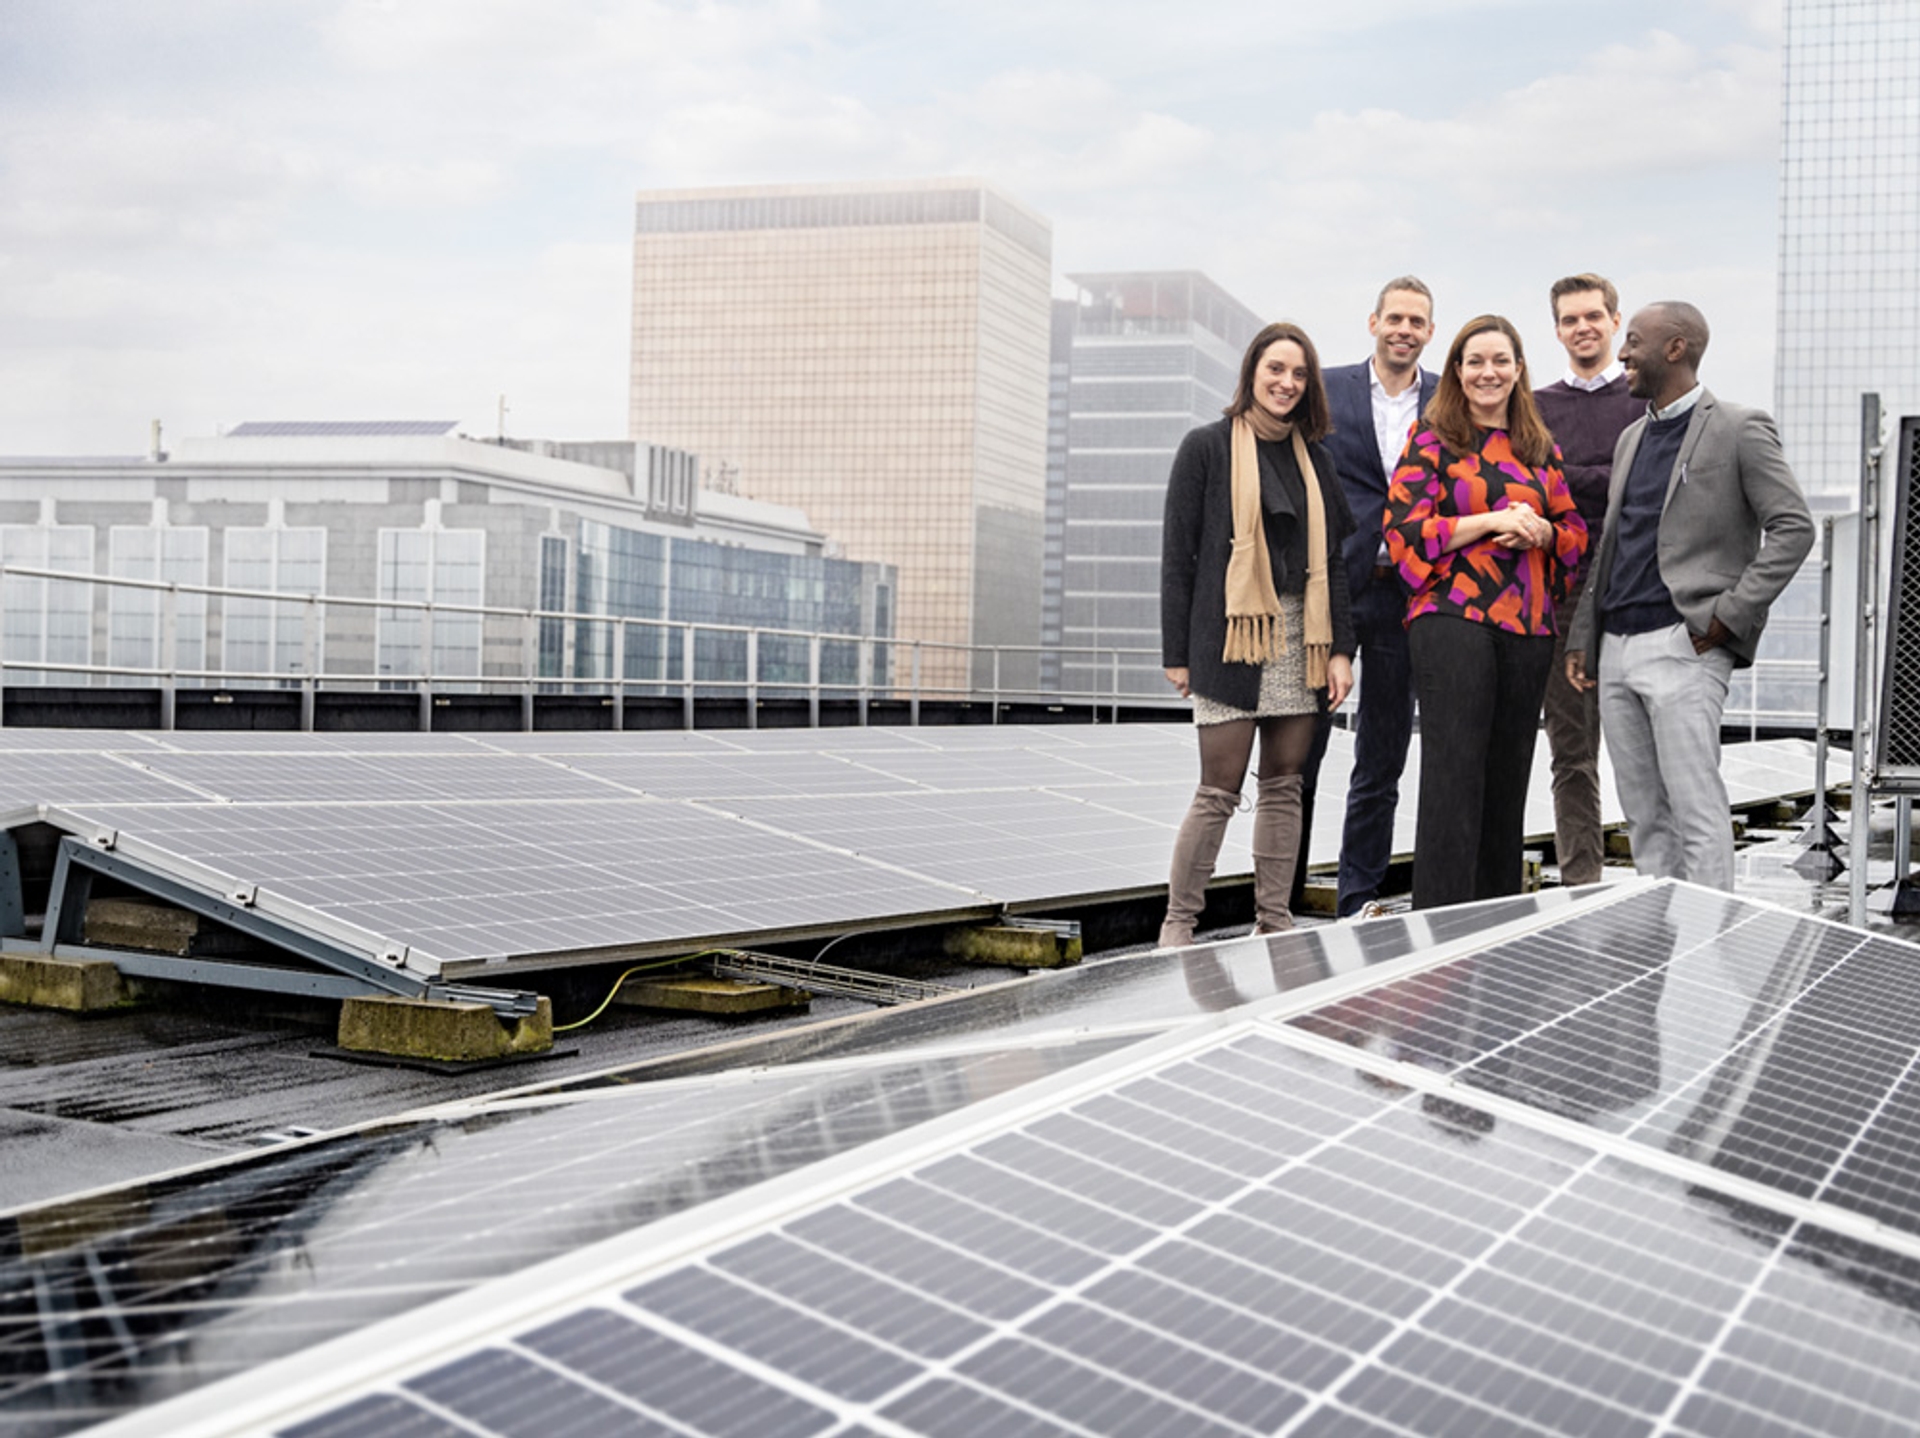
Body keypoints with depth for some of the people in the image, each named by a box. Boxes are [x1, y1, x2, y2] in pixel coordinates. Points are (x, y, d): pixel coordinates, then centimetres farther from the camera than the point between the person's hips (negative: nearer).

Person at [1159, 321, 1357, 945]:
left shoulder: (1313, 456, 15)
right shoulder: (1208, 447, 1)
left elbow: (1331, 558, 14)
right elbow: (1177, 554, -1)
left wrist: (1340, 649, 5)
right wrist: (1177, 653, -5)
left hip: (1298, 637, 5)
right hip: (1231, 636, -5)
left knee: (1284, 783, 7)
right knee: (1220, 788, -6)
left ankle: (1274, 923, 15)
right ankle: (1177, 925, 5)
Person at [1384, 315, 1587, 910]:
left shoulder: (1541, 448, 16)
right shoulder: (1433, 439, 3)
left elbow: (1577, 535, 17)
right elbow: (1405, 529, -6)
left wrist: (1540, 531, -5)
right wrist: (1492, 521, -12)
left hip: (1527, 626, 5)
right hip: (1453, 618, -5)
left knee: (1508, 775, 8)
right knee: (1453, 774, -11)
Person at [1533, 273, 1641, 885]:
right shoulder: (1538, 407, 15)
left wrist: (1571, 480, -7)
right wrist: (1609, 482, -6)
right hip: (1564, 589, 2)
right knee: (1572, 749, 4)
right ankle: (1580, 881, 9)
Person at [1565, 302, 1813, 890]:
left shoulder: (1740, 429, -3)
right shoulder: (1632, 437, 20)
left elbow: (1794, 528, -9)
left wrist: (1729, 615, -14)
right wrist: (1582, 637, 16)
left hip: (1682, 647, -7)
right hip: (1617, 650, 8)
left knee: (1697, 811, -9)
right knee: (1643, 815, 10)